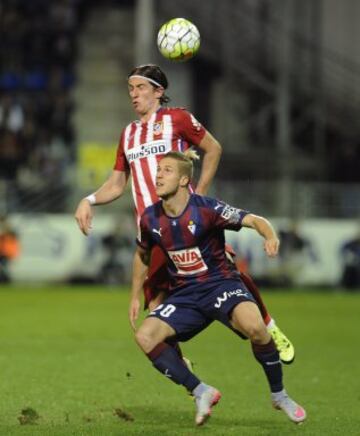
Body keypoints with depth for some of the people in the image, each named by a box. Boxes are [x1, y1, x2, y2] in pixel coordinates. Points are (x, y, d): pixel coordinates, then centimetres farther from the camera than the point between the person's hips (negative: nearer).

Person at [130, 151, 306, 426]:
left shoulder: (206, 209, -15)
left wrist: (271, 237, -37)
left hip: (221, 283, -5)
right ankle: (202, 393, -7)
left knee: (254, 327, -33)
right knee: (145, 336, -18)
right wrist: (136, 296, 20)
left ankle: (279, 395, -9)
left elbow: (255, 220, -15)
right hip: (184, 294, 5)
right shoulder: (150, 219, -1)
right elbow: (143, 255, 20)